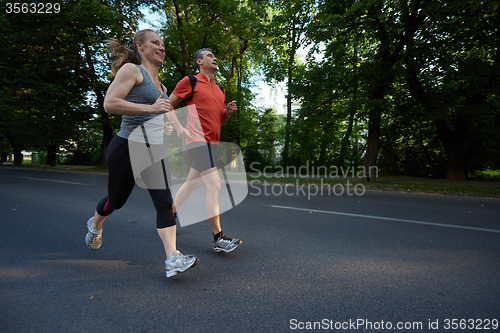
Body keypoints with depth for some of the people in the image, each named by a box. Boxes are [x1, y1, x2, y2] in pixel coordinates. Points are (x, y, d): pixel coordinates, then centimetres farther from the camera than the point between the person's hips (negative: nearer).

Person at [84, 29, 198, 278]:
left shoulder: (160, 84, 19)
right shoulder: (131, 70, -5)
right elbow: (109, 104, -18)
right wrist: (151, 108, -24)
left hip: (154, 151, 6)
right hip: (128, 147, -6)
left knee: (165, 201, -9)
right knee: (116, 200, 13)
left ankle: (173, 259, -10)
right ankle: (95, 225, 47)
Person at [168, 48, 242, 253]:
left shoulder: (219, 90, 21)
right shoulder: (189, 81, 0)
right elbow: (168, 105, 4)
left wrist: (229, 111, 4)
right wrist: (179, 127, -9)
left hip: (211, 143, 8)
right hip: (197, 140, -8)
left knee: (192, 183, 17)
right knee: (214, 184, -17)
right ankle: (218, 238, -11)